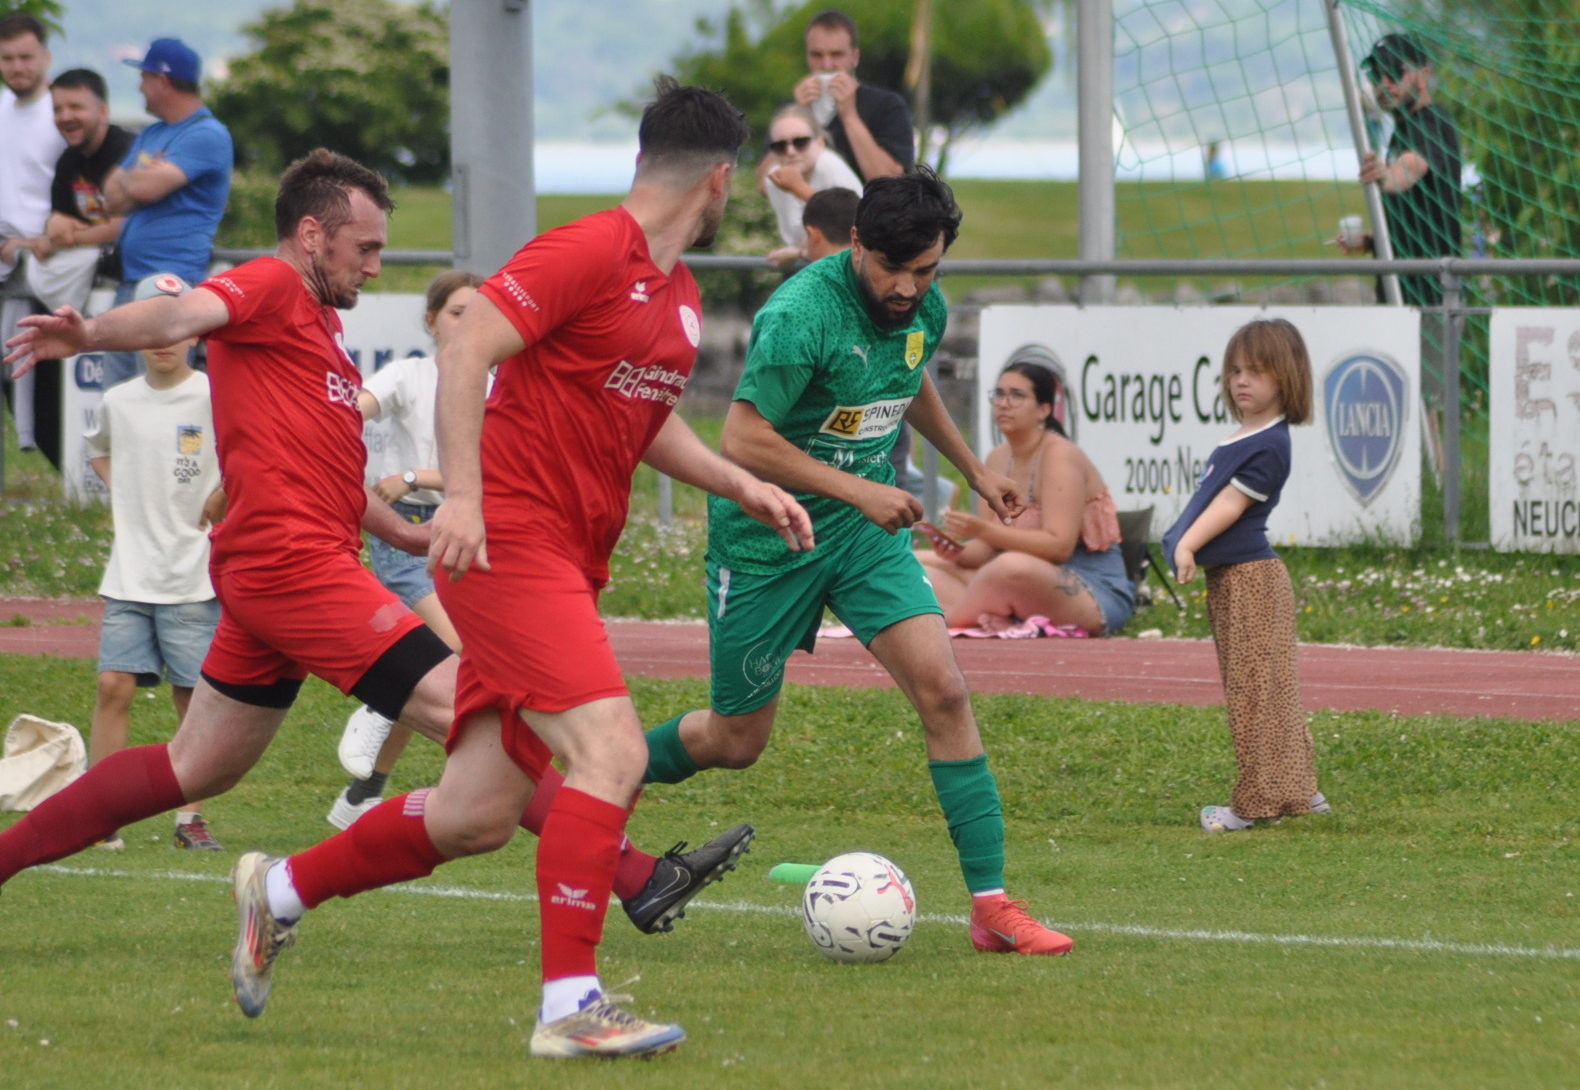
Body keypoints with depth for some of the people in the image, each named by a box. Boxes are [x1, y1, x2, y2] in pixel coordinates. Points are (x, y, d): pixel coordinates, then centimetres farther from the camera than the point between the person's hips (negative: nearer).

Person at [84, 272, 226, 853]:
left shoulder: (212, 397, -7)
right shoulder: (117, 402, 8)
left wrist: (223, 496, -9)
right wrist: (120, 493, 14)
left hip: (192, 580, -3)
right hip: (128, 577, 3)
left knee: (194, 697, 0)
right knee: (114, 686, -4)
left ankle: (189, 816, 10)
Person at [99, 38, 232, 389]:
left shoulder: (207, 135, -9)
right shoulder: (151, 135, 21)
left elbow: (146, 188, -18)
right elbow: (112, 198, 14)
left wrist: (126, 179, 4)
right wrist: (141, 180, -6)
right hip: (130, 281, 10)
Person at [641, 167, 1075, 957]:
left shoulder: (925, 309, -1)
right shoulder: (801, 315, -25)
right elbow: (743, 441, -26)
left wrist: (973, 470, 29)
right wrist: (859, 490, -25)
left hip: (865, 533, 5)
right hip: (765, 537, -5)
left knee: (942, 690, -13)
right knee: (736, 740, 7)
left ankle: (991, 905, -12)